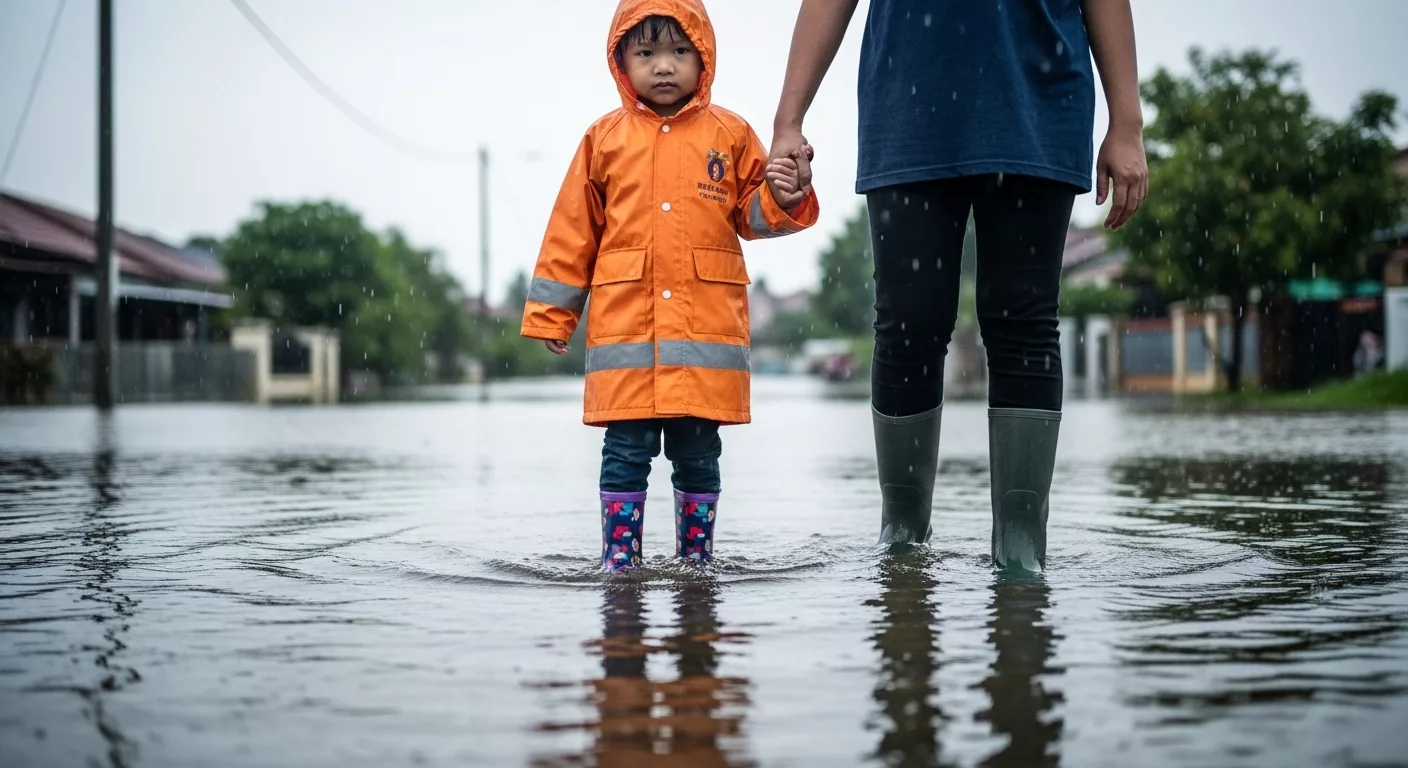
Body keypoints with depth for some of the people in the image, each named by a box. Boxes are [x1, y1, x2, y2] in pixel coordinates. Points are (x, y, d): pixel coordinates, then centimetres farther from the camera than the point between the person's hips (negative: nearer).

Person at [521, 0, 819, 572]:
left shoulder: (731, 134, 7)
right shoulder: (605, 139, 7)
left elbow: (752, 215, 9)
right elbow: (572, 232, 10)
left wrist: (784, 197, -14)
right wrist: (551, 312, 9)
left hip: (707, 328, 0)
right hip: (624, 326, 0)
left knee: (698, 451, 6)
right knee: (626, 449, 1)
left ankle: (695, 560, 17)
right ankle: (619, 561, 8)